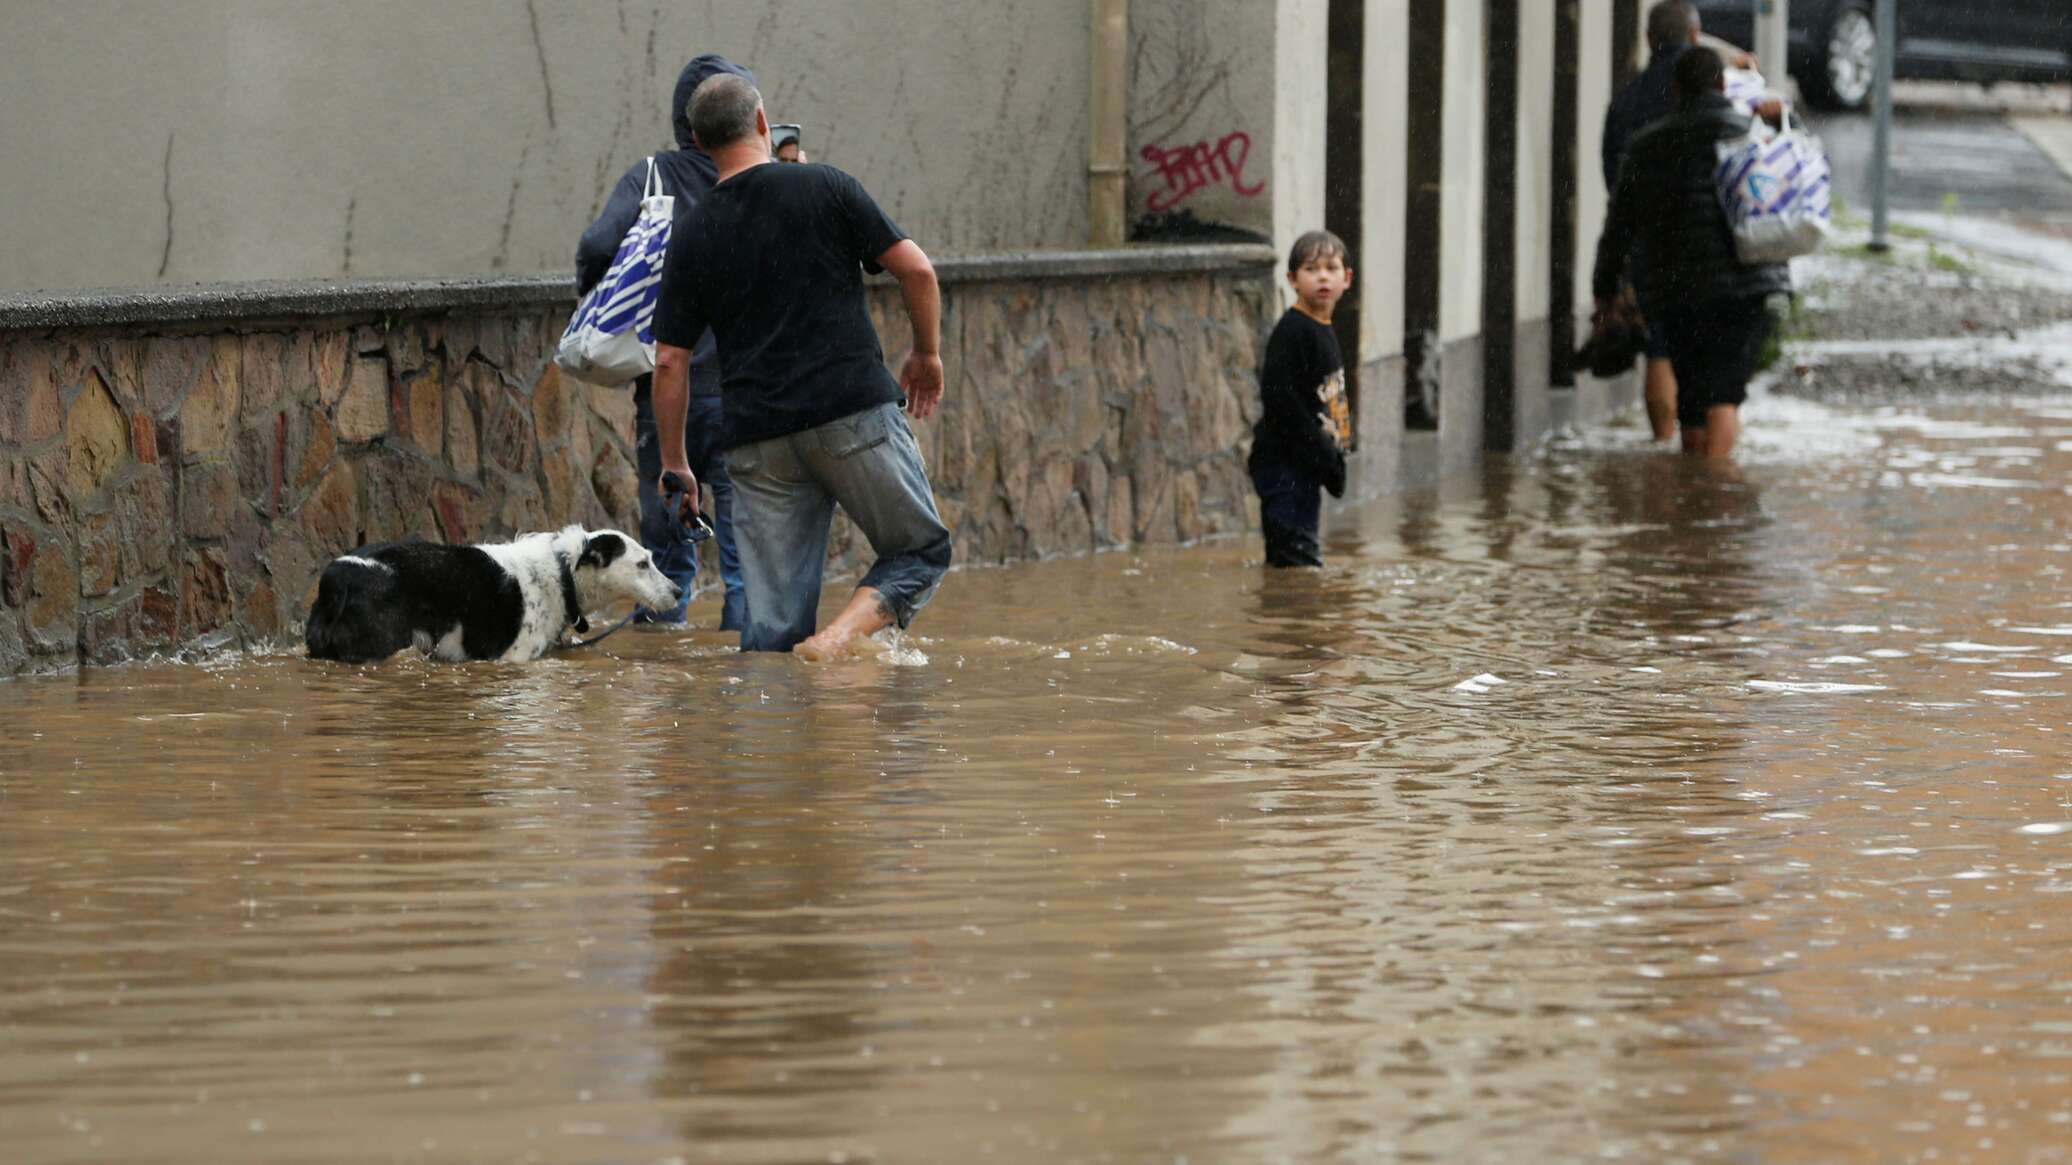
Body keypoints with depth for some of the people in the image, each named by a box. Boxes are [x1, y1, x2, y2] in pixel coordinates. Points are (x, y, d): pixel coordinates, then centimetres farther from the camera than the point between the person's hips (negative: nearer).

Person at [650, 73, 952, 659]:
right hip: (854, 412, -3)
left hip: (757, 437, 3)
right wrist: (928, 353, 13)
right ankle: (842, 633, -14)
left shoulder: (692, 237, 7)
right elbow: (915, 268, -3)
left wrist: (673, 462, 14)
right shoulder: (825, 188, 1)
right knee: (923, 550, 11)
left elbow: (670, 361, 6)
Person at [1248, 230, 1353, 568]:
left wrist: (1332, 457, 15)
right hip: (1284, 463, -10)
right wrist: (1323, 455, -21)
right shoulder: (1291, 331, -14)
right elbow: (1280, 400, -21)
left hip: (1306, 465, 10)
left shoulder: (1324, 331, 16)